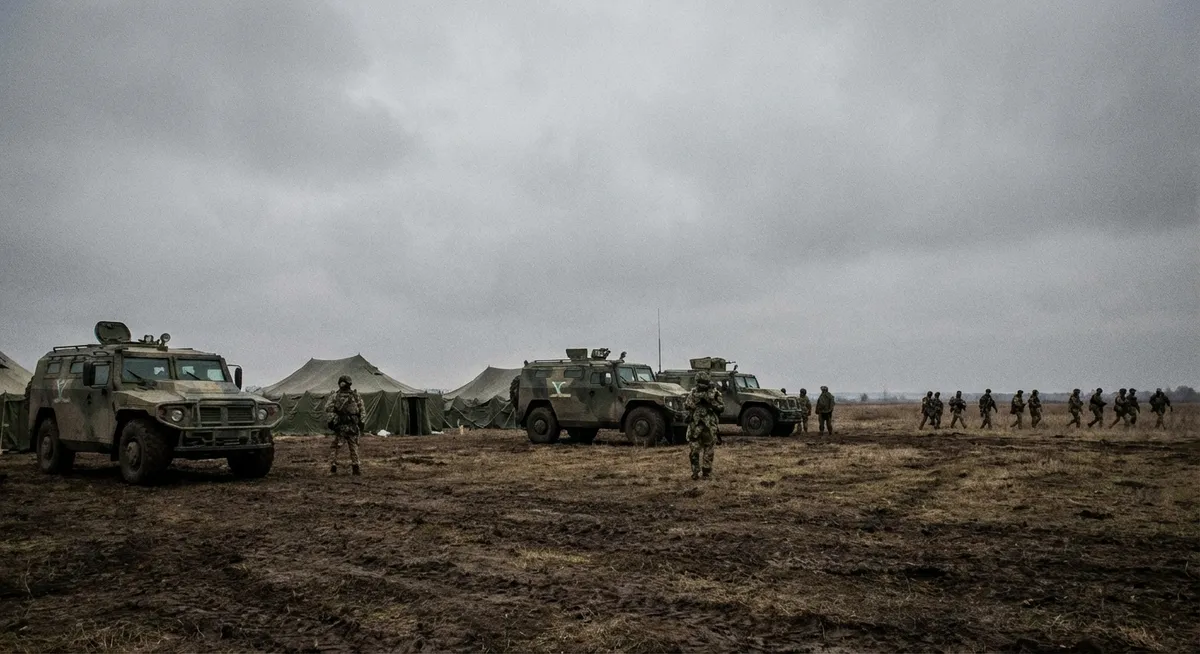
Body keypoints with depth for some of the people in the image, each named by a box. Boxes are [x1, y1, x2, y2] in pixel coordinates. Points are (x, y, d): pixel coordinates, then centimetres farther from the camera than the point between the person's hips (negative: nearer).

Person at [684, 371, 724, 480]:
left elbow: (722, 407, -2)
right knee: (694, 449, -3)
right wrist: (694, 398, -17)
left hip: (709, 426, -1)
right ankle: (695, 471, 6)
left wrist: (712, 401, -16)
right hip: (695, 425, 1)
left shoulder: (714, 393, 1)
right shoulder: (693, 392, 5)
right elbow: (686, 406, -1)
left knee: (708, 450, 4)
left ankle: (706, 472, 14)